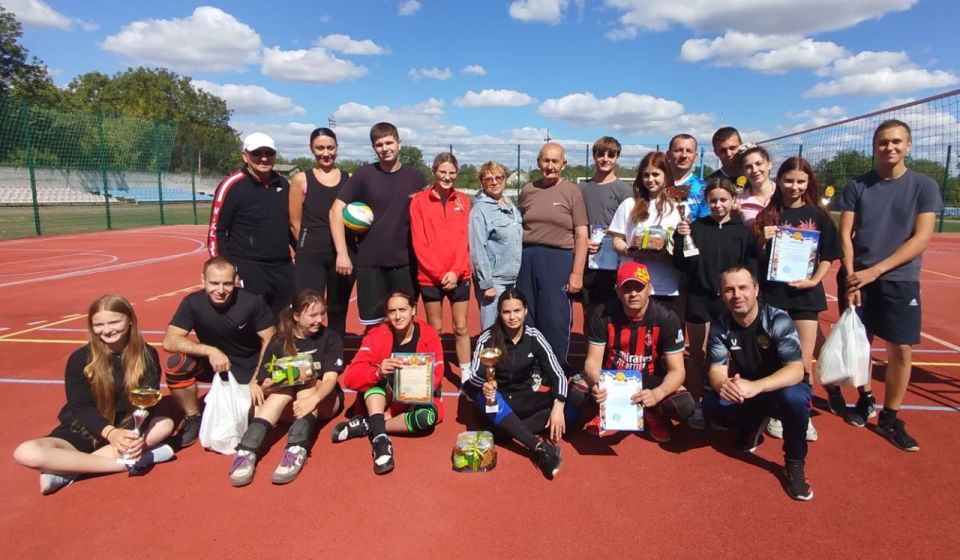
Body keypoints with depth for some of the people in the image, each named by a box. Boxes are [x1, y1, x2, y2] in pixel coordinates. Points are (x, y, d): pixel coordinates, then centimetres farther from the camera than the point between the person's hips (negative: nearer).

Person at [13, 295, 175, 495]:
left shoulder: (147, 355, -7)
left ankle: (68, 470, -27)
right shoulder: (79, 359, -10)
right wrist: (110, 432, -35)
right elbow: (81, 406, -15)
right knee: (26, 453, -28)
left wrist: (138, 434, -34)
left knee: (165, 424, -28)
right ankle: (130, 462, -32)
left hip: (128, 427, 2)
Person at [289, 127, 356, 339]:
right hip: (311, 255, -2)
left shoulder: (349, 178, 9)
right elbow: (295, 223, 3)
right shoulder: (301, 179, 3)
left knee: (338, 312, 13)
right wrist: (311, 246, 3)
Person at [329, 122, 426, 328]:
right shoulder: (364, 175, -1)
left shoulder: (416, 178, 3)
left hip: (405, 263, 1)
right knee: (372, 324, 7)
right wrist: (342, 252, -10)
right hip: (369, 262, -1)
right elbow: (336, 210, -2)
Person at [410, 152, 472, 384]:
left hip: (459, 275, 2)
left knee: (461, 327, 6)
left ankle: (466, 376, 14)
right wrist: (440, 272, -11)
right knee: (435, 329, 8)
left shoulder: (463, 200, 6)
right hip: (430, 276, -1)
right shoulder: (419, 200, -1)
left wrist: (455, 271, -10)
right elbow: (419, 242, -6)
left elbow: (464, 238, 1)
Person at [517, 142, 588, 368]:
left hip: (558, 259, -3)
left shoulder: (572, 192, 0)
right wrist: (517, 261, 9)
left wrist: (577, 273, -9)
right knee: (526, 318, 10)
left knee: (556, 320, 1)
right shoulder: (527, 190, 9)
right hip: (527, 258, 3)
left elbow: (581, 236, -3)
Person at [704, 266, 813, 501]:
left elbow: (796, 370, -30)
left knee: (794, 398, -37)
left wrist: (756, 386, -49)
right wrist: (723, 385, -41)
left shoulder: (778, 320, -22)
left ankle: (794, 463, -10)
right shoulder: (720, 327, -10)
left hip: (782, 388, -3)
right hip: (743, 392, 3)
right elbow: (716, 370, -14)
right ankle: (751, 426, 9)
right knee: (711, 403, -25)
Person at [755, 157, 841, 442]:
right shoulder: (767, 215, 1)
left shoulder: (818, 215, 3)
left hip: (805, 294, 1)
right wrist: (762, 241, -16)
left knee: (804, 362, 4)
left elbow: (828, 256, 6)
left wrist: (814, 280, -8)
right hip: (771, 294, 0)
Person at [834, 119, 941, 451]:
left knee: (901, 350, -1)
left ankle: (890, 418, 14)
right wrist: (851, 277, -13)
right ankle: (864, 398, 30)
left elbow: (921, 239, -8)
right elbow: (845, 235, -1)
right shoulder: (857, 186, 3)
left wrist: (876, 270, -16)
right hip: (857, 278, 1)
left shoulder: (924, 186, 0)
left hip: (900, 280, -1)